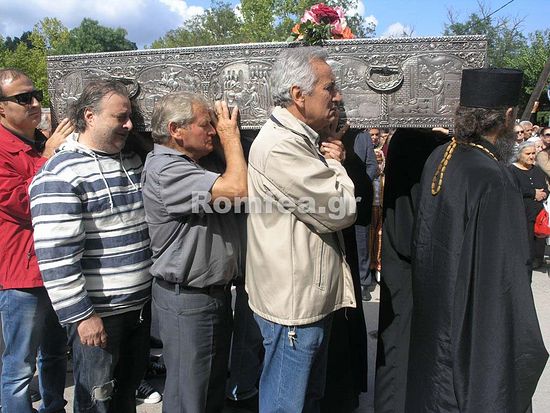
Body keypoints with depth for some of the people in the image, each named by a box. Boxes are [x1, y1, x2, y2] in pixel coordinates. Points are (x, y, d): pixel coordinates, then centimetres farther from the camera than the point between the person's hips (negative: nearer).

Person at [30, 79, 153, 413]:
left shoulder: (133, 161, 8)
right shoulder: (61, 175, -16)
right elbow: (57, 254, -20)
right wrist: (81, 315, -18)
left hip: (142, 304, 7)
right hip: (97, 312, -6)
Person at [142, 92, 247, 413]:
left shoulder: (203, 161, 7)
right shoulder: (165, 170, -21)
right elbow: (237, 189, -30)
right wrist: (231, 136, -17)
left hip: (217, 290, 9)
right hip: (186, 299, -9)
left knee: (216, 385, 25)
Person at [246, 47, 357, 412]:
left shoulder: (301, 139, 11)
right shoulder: (280, 145, -22)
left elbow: (331, 207, 15)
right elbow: (342, 211, -23)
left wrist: (331, 163, -4)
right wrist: (335, 163, -4)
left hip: (313, 296, 10)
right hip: (293, 302, -10)